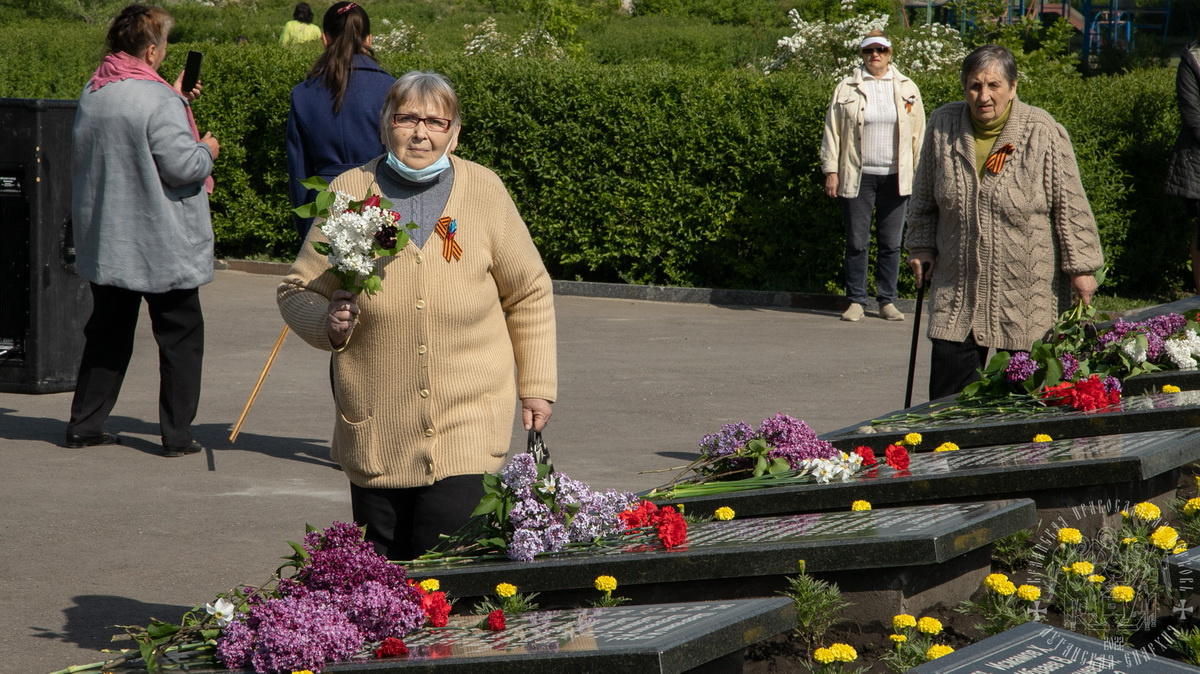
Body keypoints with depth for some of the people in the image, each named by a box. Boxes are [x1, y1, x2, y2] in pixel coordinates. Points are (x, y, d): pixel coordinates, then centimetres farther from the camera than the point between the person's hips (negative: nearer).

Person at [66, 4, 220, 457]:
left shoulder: (92, 93, 5)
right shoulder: (158, 100, -20)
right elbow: (182, 165, -22)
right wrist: (207, 151, 0)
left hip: (106, 241, 7)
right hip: (162, 245, -7)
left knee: (107, 332, 16)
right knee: (180, 336, 6)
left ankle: (85, 425, 17)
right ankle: (177, 435, 6)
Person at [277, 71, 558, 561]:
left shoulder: (484, 191, 2)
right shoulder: (349, 194, 1)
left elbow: (529, 295, 11)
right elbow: (297, 292, 8)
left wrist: (536, 386, 10)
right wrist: (328, 322, -14)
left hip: (466, 430, -1)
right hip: (376, 433, 1)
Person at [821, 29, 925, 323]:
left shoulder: (907, 89, 9)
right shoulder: (846, 89, 6)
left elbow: (918, 133, 9)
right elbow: (832, 132, 5)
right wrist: (831, 171, -3)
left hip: (895, 177, 1)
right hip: (857, 177, -1)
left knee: (891, 243, 4)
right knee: (857, 242, 0)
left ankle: (887, 301, 11)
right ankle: (856, 301, 6)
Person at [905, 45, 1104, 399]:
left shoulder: (1044, 134, -10)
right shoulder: (942, 127, 1)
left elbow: (1070, 207, -6)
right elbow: (924, 198, 15)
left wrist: (1081, 266, -7)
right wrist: (921, 246, 12)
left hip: (1027, 297, -3)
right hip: (958, 292, 3)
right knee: (947, 396, -1)